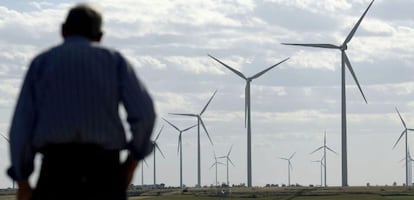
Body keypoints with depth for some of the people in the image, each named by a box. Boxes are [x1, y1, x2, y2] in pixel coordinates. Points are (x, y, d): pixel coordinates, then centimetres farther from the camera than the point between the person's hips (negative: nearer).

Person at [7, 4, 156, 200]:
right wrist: (133, 160, 12)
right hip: (103, 169, 0)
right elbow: (144, 112, -2)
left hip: (58, 169, 0)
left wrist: (22, 182, 9)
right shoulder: (113, 60, 12)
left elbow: (22, 125, 3)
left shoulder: (41, 62, 12)